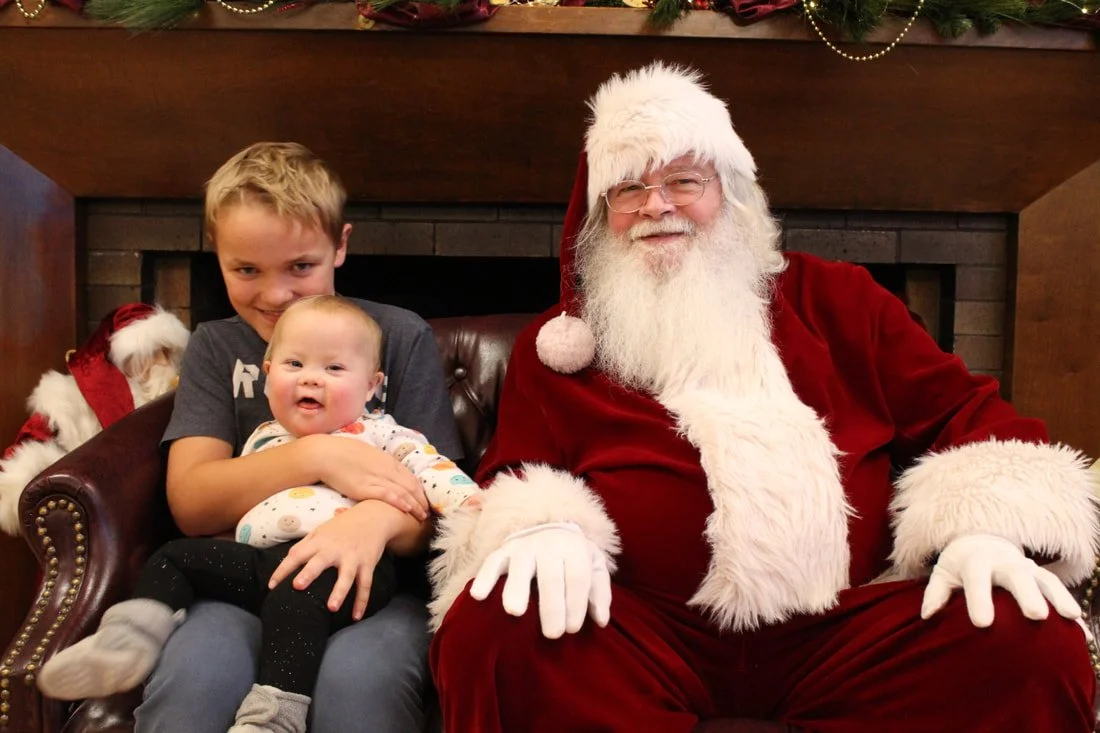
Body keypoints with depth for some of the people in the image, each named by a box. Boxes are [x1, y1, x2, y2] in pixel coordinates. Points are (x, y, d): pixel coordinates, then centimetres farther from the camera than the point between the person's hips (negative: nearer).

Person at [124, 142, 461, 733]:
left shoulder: (401, 337, 6)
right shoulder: (215, 348, 13)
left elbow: (434, 500, 1)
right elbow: (190, 503, 0)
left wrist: (380, 519, -23)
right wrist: (315, 456, -15)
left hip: (372, 578, -1)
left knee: (360, 678, -34)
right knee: (193, 676, -32)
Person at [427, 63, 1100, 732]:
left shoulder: (833, 298, 16)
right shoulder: (557, 345, 13)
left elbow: (962, 409, 13)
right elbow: (512, 479, 8)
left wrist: (988, 522, -7)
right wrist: (543, 526, -17)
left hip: (848, 626, 1)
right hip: (642, 635, 0)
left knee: (1037, 644, -25)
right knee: (493, 627, -30)